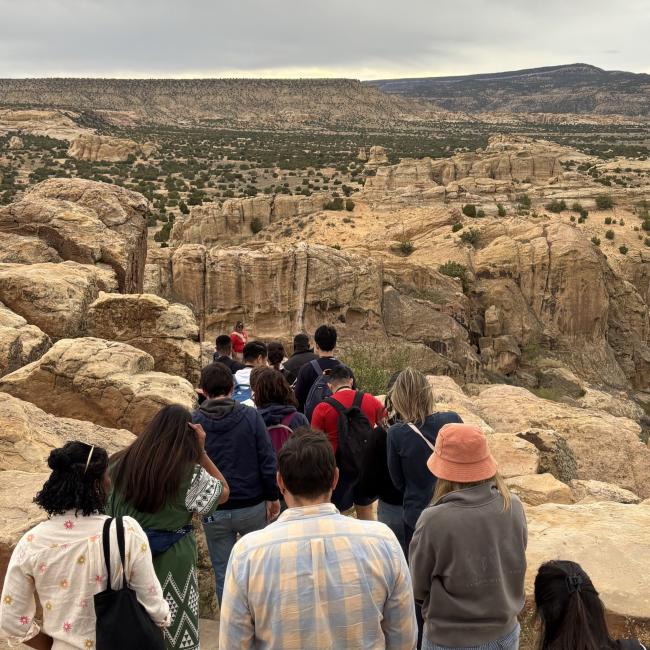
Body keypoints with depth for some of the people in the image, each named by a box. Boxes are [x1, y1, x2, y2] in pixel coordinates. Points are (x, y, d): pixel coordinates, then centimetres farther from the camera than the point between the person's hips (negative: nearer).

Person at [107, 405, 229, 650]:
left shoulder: (122, 464, -5)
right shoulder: (189, 474, -17)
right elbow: (223, 492, 0)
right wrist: (201, 451, -6)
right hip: (171, 559, -4)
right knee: (175, 629, 13)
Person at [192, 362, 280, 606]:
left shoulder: (192, 422, -6)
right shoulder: (250, 416, -8)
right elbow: (268, 460, -9)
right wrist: (273, 496, 1)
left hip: (214, 512, 0)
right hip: (252, 505, 0)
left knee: (223, 574, 12)